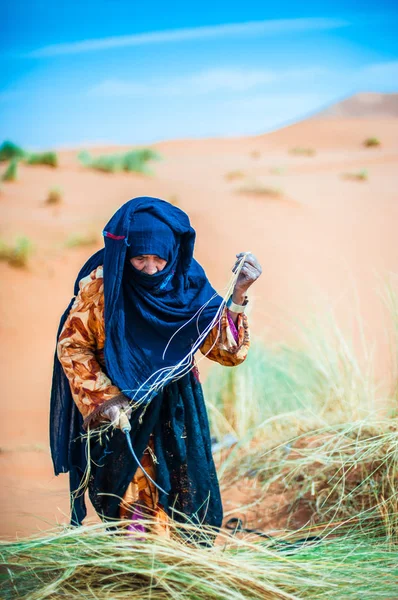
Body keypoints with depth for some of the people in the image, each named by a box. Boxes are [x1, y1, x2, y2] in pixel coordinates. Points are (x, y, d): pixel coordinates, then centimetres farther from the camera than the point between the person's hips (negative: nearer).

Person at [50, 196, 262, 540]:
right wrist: (103, 397, -16)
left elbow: (227, 350, -14)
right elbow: (72, 346, -8)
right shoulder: (103, 283, -16)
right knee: (132, 499, 5)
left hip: (176, 412, 2)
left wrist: (238, 296, -27)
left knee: (184, 496, 10)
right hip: (118, 411, -2)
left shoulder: (187, 284, -11)